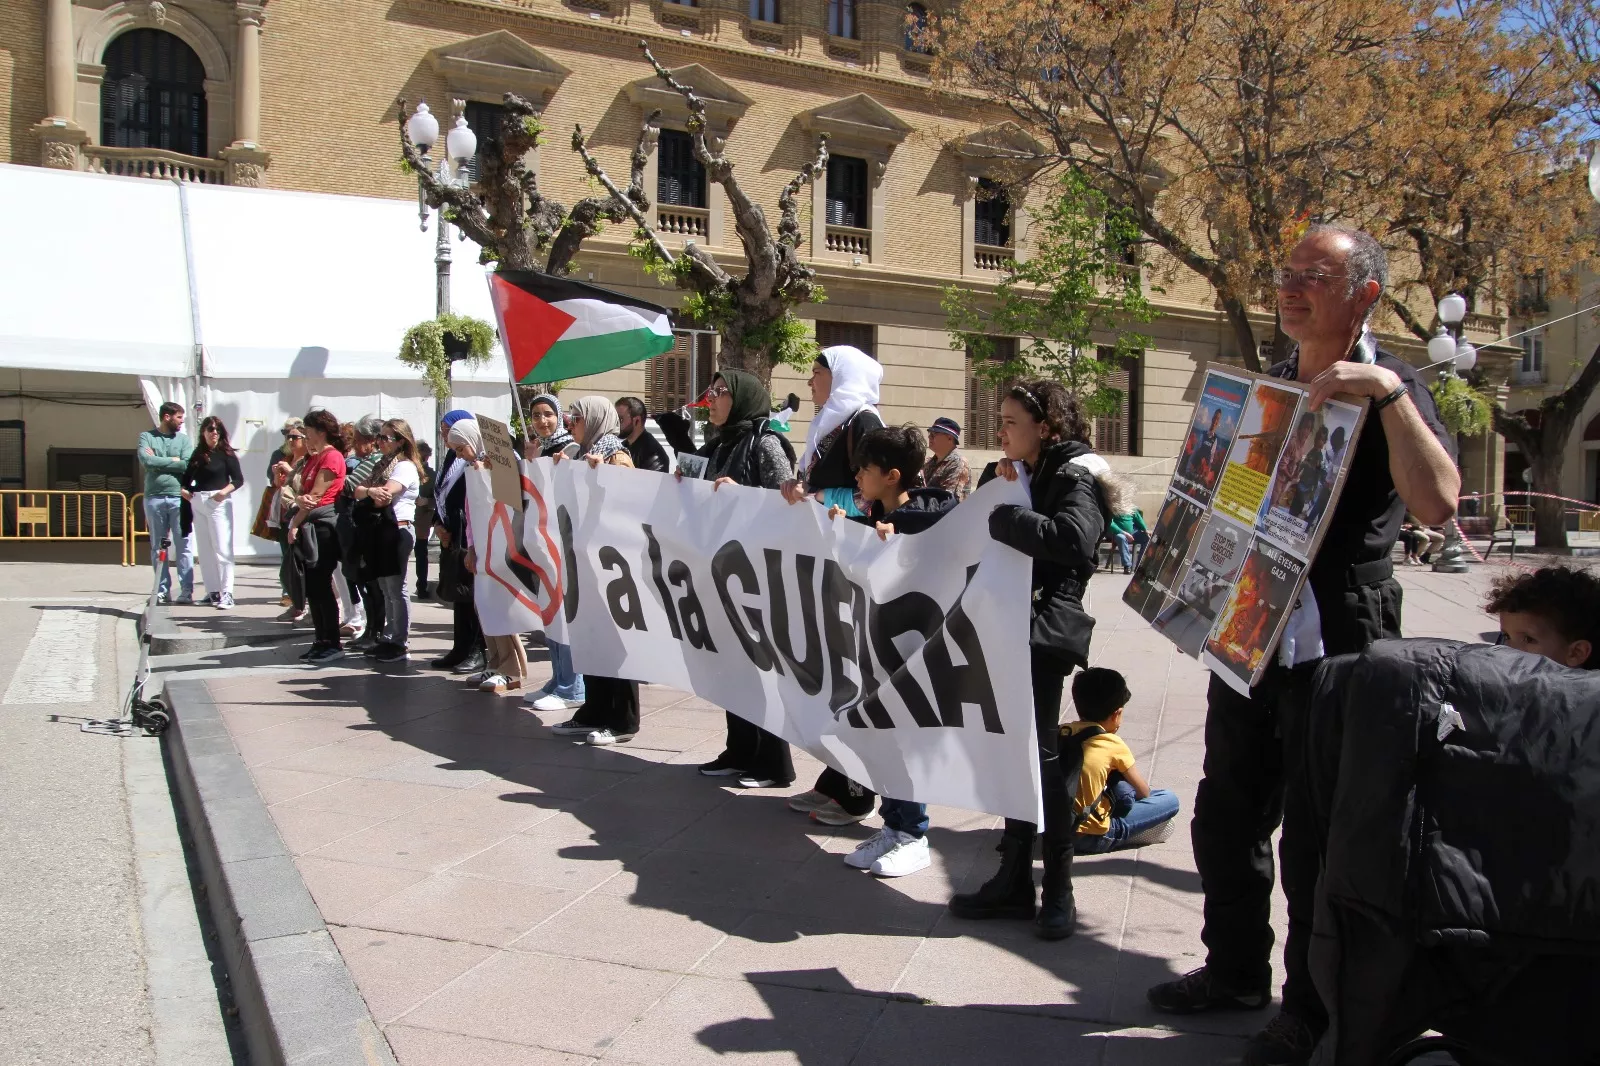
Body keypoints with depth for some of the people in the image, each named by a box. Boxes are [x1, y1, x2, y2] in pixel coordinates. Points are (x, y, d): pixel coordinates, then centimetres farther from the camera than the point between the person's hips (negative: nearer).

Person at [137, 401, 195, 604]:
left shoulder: (183, 439, 9)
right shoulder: (146, 437, 7)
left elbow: (189, 465, -5)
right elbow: (145, 460, -10)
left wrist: (159, 462, -6)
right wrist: (173, 461, -5)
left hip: (178, 498, 0)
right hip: (153, 498, 0)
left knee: (184, 547, -3)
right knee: (158, 548, 5)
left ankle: (186, 591, -3)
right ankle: (162, 590, 11)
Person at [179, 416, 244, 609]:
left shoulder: (225, 453, -2)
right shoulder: (197, 453, 12)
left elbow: (238, 479, -6)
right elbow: (187, 475, 20)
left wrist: (225, 491, -22)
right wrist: (183, 489, 1)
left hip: (218, 503, -6)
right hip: (198, 503, 6)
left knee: (222, 548, -9)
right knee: (204, 550, 8)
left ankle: (227, 593, -12)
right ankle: (213, 591, 13)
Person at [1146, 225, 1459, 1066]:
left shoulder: (1390, 391, -7)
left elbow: (1438, 504, -26)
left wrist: (1388, 391, -28)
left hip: (1335, 643, -6)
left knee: (1315, 834, 3)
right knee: (1226, 813, 15)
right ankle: (1235, 970, 34)